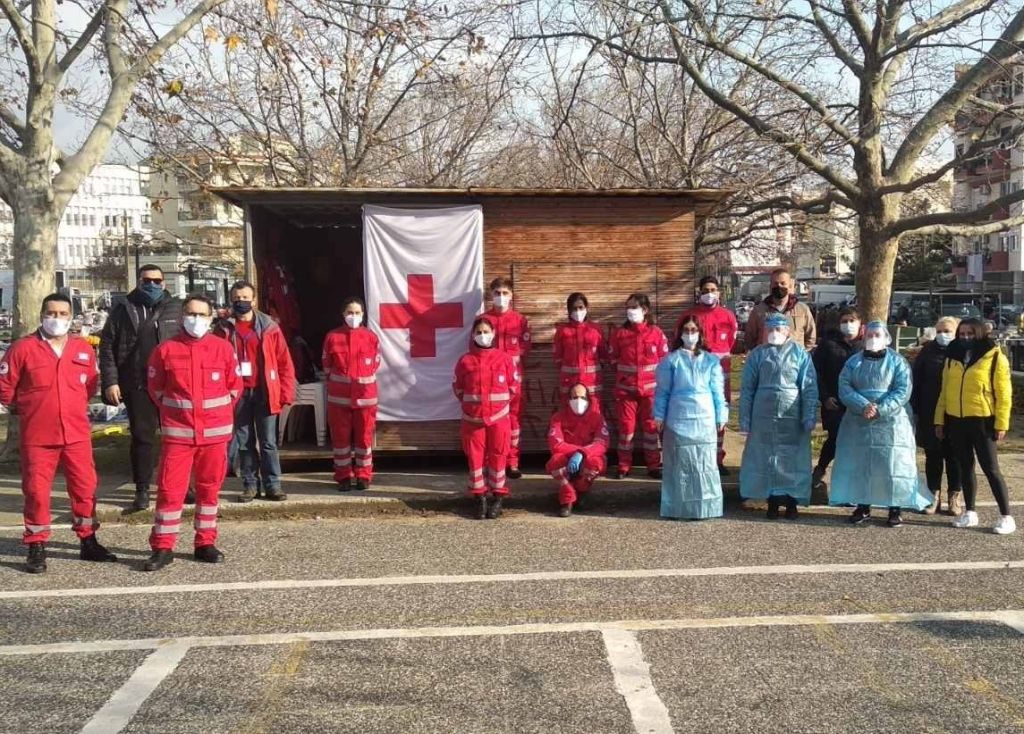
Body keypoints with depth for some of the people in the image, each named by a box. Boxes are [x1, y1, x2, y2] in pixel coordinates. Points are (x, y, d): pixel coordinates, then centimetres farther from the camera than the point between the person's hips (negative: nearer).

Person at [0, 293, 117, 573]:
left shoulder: (84, 349, 5)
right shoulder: (23, 348, -5)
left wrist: (75, 408, 12)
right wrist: (26, 410, 8)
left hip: (77, 434, 3)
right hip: (37, 436, -3)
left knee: (86, 488, 7)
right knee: (36, 491, 1)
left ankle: (88, 542, 20)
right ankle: (36, 549, 13)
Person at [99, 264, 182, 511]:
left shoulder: (176, 309, 7)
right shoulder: (123, 310, 7)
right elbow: (107, 347, 5)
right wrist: (110, 382, -4)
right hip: (138, 387, 0)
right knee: (142, 437, 4)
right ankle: (142, 490, 12)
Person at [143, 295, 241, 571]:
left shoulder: (224, 348, 0)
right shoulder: (165, 350, -2)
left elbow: (235, 385, 9)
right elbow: (155, 388, 8)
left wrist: (219, 412, 9)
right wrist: (174, 411, 9)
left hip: (215, 432, 1)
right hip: (177, 432, -1)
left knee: (209, 489, 9)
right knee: (170, 489, -3)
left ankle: (205, 543, 20)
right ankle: (162, 548, 6)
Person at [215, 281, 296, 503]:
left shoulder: (269, 327, 2)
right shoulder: (224, 329, 5)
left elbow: (284, 362, 1)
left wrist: (285, 393, -5)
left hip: (264, 393, -1)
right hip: (238, 394, 1)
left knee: (268, 442, 3)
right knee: (244, 443, 9)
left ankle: (272, 485, 9)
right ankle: (250, 485, 17)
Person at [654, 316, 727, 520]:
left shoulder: (711, 360, 6)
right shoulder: (671, 360, 3)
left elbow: (718, 391, 7)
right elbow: (663, 390, 4)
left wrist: (721, 416, 5)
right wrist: (659, 416, 1)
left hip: (704, 419, 1)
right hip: (678, 419, -1)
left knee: (704, 464, 3)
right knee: (680, 463, 2)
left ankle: (704, 506, 9)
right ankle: (680, 507, 7)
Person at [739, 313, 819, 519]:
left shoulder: (800, 353, 0)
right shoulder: (757, 354, 4)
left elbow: (810, 387, -2)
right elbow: (747, 388, 4)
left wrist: (809, 418, -8)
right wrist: (745, 419, 0)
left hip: (792, 416, -1)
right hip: (764, 416, 1)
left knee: (792, 459, 5)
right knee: (766, 458, 6)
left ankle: (791, 502, 16)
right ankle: (772, 501, 17)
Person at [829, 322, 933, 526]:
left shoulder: (897, 362, 2)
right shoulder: (853, 362, 10)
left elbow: (903, 391, -9)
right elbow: (844, 388, -2)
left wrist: (880, 409, -20)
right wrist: (863, 406, -19)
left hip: (890, 423, -3)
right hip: (858, 423, 3)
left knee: (893, 465, -3)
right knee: (859, 465, 5)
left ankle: (896, 509, 6)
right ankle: (862, 506, 17)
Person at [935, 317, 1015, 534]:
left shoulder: (995, 357, -6)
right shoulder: (952, 357, 9)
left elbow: (1003, 393, -7)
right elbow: (945, 391, 13)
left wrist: (1001, 424, -12)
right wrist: (940, 419, 9)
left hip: (982, 422, -5)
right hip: (956, 421, 5)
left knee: (990, 469, -3)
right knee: (965, 467, 12)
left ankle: (1006, 517, 4)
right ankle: (969, 512, 21)